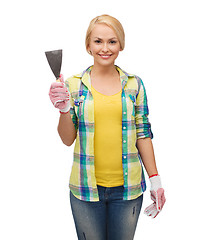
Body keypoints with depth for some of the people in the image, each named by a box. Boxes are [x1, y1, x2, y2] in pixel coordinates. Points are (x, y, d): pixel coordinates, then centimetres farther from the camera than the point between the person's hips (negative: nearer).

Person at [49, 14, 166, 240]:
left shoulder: (134, 84, 2)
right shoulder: (73, 85, -2)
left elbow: (143, 134, 4)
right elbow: (68, 139, -1)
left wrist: (155, 179, 3)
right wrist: (64, 109, -19)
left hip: (128, 187, 1)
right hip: (86, 187, -1)